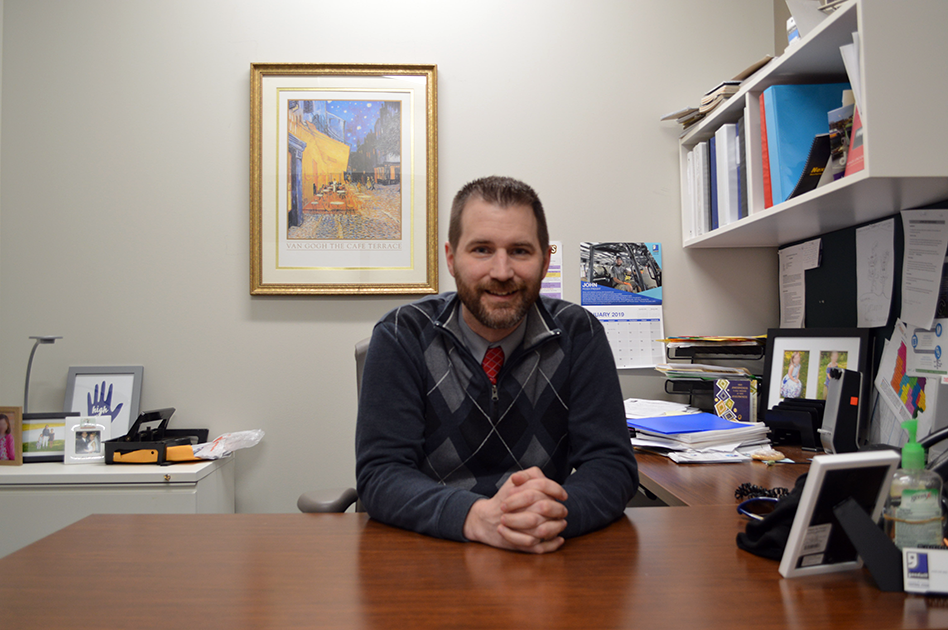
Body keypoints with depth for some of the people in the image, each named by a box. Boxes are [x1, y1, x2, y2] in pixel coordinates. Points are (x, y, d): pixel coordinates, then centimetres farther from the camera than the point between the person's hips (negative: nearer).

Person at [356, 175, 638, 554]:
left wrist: (556, 512, -28)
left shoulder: (578, 335, -2)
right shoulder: (401, 337, -5)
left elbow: (612, 464, -6)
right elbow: (380, 473, -12)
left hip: (546, 556, 2)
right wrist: (477, 517, -30)